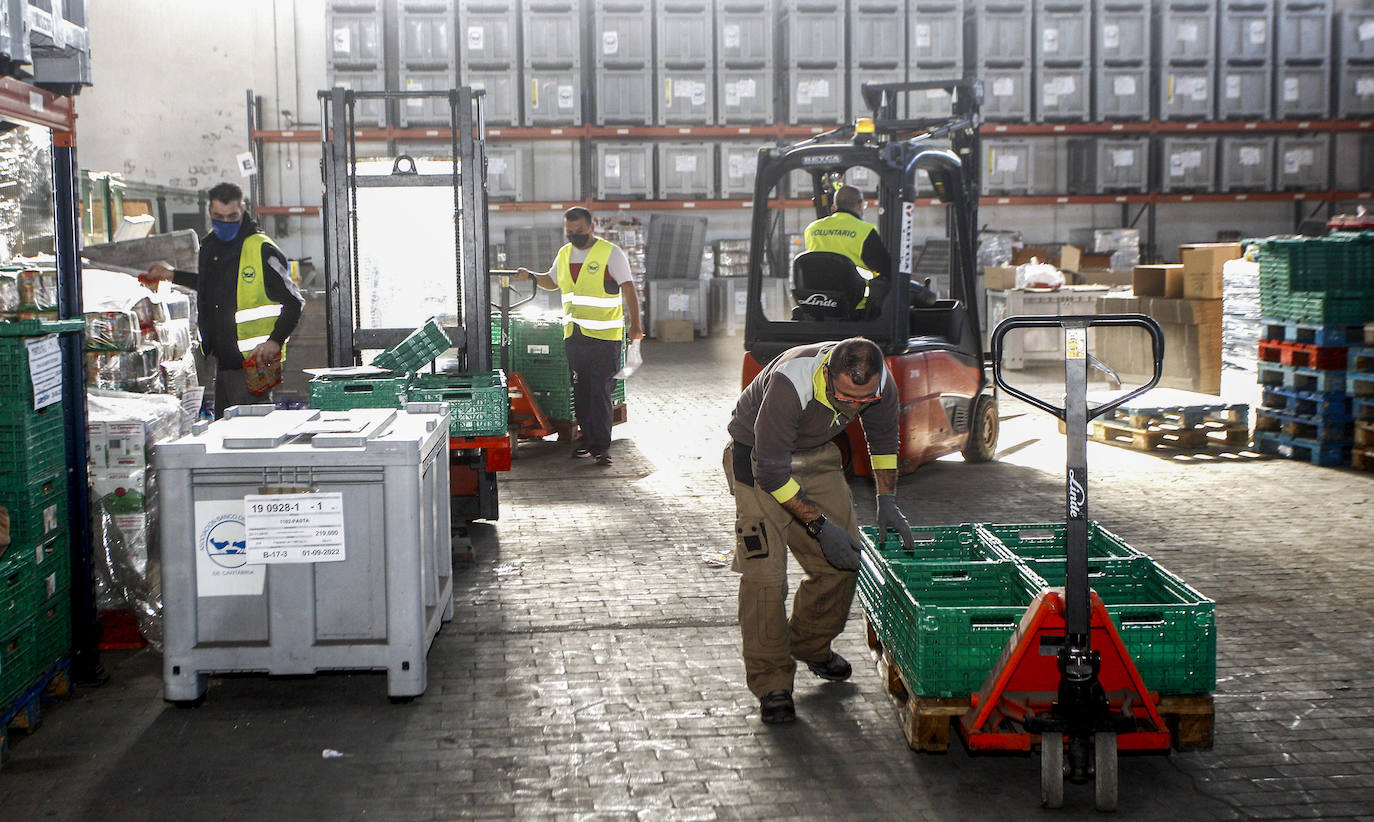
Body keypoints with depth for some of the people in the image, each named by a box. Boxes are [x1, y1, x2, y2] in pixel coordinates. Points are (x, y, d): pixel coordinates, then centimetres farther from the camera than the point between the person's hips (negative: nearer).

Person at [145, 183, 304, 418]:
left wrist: (275, 341, -20)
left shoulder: (262, 250, -13)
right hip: (223, 361, 8)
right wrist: (172, 275, 37)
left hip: (253, 362, -8)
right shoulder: (209, 246, 12)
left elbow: (294, 302, -10)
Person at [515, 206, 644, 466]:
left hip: (603, 337, -6)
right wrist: (531, 276, 12)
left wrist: (635, 323, -18)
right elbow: (552, 281, 31)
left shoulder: (610, 253, -5)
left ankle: (600, 447, -5)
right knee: (580, 391, 10)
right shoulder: (564, 254, 13)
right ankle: (587, 438, 21)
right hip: (573, 336, 6)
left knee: (600, 392, -8)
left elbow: (629, 289, -8)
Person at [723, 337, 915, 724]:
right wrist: (819, 524, -28)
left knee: (844, 557, 2)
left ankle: (811, 645, 27)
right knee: (765, 571, -14)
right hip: (758, 457, -6)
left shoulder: (880, 382, -19)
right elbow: (769, 470, -30)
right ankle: (770, 683, -3)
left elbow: (883, 438, 4)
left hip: (817, 454, 6)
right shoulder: (789, 383, -38)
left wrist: (887, 501, -4)